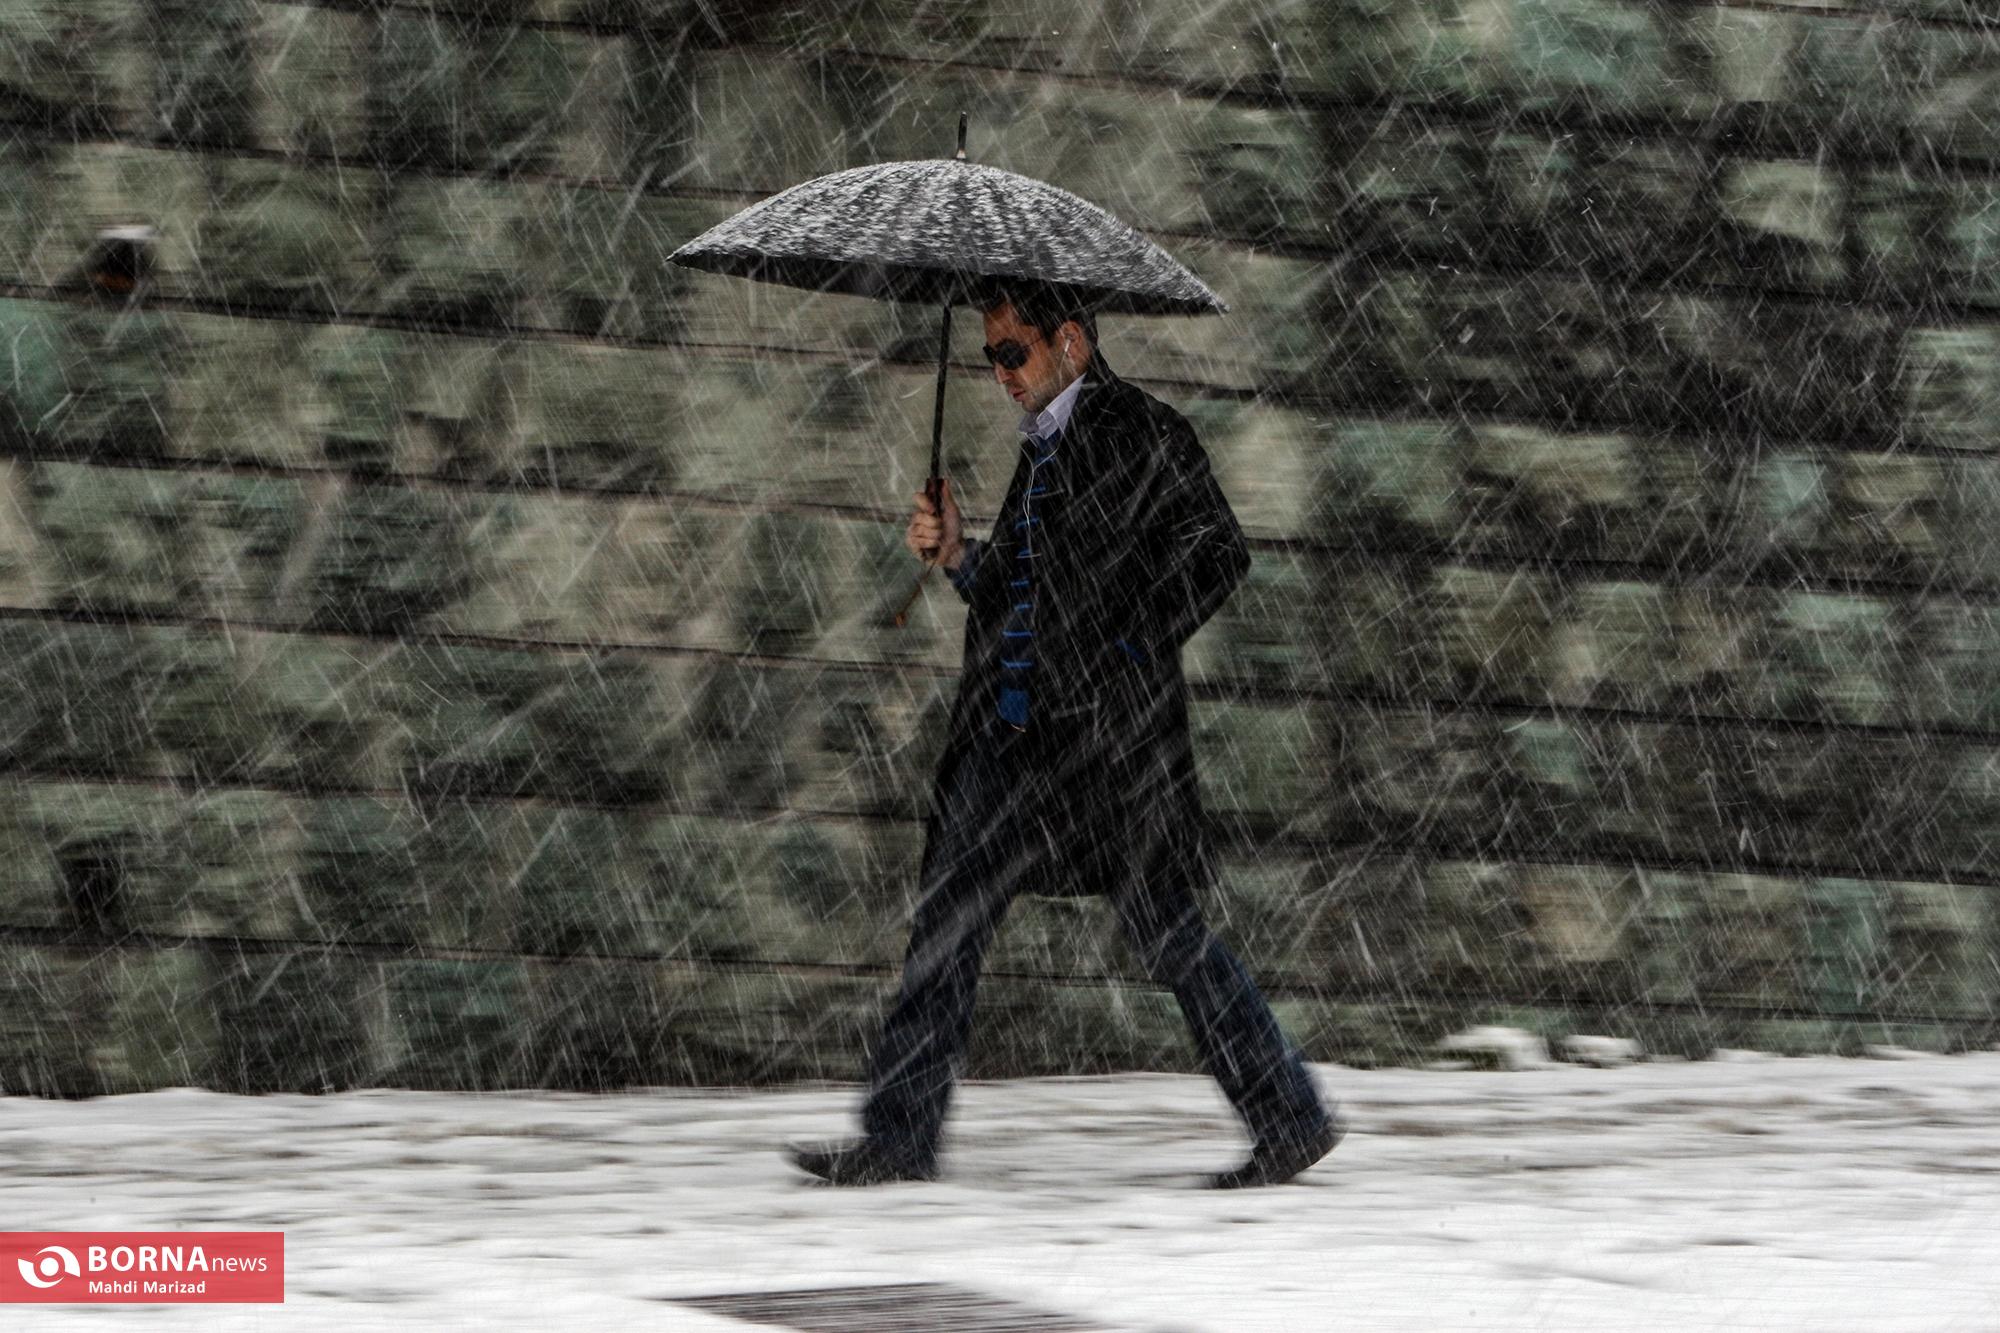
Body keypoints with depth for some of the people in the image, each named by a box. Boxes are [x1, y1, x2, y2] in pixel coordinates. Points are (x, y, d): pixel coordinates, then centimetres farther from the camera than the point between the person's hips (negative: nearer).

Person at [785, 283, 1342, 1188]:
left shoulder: (1142, 433, -6)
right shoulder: (1043, 444, 19)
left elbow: (1219, 554, -13)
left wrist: (1127, 647, -16)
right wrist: (957, 556, 6)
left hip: (1109, 731, -8)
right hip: (1011, 731, 8)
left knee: (1168, 935, -3)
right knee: (945, 919, 3)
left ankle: (1292, 1122, 9)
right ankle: (898, 1140, 5)